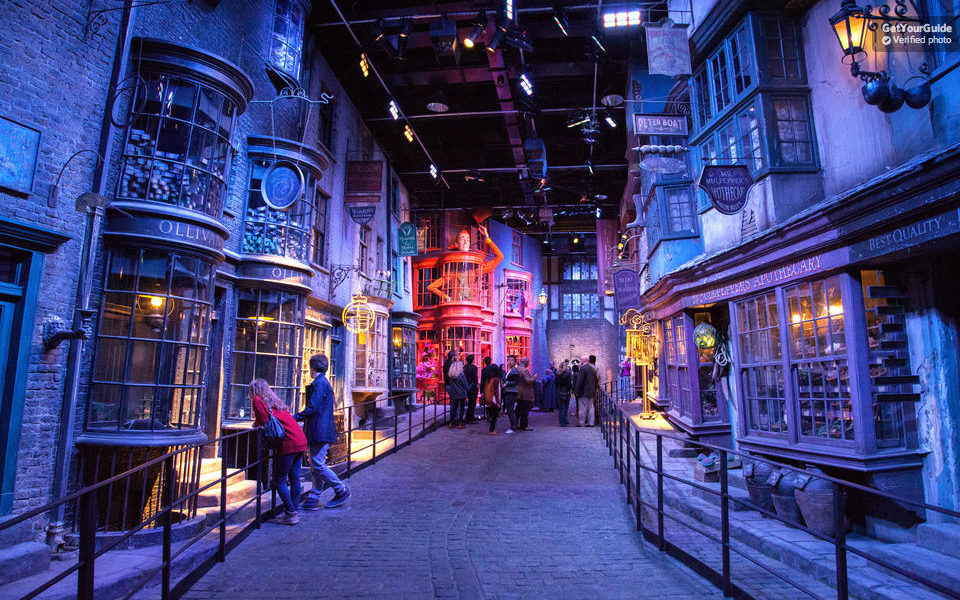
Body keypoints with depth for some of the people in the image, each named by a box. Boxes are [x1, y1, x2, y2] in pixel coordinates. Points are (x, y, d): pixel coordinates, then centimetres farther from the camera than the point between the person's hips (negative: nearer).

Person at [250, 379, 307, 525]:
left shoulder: (257, 400, -1)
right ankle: (295, 511, 21)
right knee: (294, 478, 14)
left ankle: (291, 514, 3)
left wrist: (256, 423, 8)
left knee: (279, 480, 2)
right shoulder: (275, 401, 23)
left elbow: (264, 421, -11)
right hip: (301, 441, 8)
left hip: (288, 443, -8)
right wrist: (260, 423, 20)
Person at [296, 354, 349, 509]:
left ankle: (341, 491, 4)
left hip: (319, 432, -10)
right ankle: (313, 500, 15)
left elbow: (312, 409, -19)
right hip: (320, 432, 10)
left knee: (318, 465, -6)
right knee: (315, 466, 11)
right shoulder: (323, 383, 18)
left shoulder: (319, 383, -13)